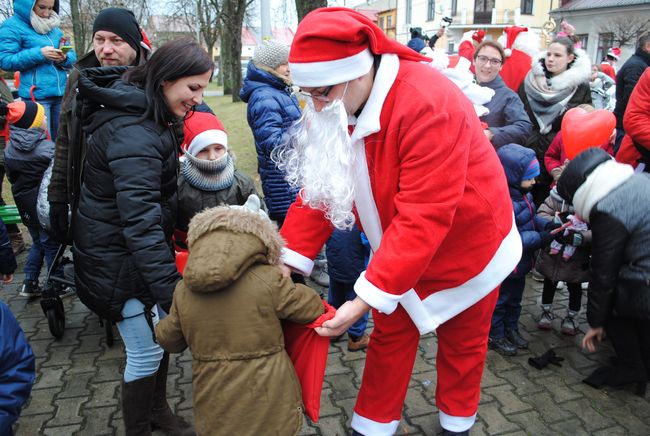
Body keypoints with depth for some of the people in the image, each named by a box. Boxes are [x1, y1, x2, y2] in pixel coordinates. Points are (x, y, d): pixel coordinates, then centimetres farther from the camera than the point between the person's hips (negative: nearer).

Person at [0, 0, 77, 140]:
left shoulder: (54, 27, 16)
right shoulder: (13, 26, -2)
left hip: (61, 93, 6)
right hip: (36, 96, -6)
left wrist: (64, 58, -8)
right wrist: (39, 54, -18)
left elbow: (72, 56, 16)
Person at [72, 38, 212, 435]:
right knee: (146, 352, 3)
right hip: (117, 259, -9)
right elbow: (140, 223, -35)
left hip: (139, 248, 9)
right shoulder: (133, 134, -28)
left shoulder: (147, 115, 3)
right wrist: (172, 292, -36)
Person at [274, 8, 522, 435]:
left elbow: (423, 218, -37)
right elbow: (320, 187, -9)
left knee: (462, 340, 17)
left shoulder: (429, 105, -35)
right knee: (390, 335, 14)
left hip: (466, 243, -5)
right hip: (399, 251, 5)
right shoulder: (336, 107, -12)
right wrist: (289, 258, -18)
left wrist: (366, 298, -37)